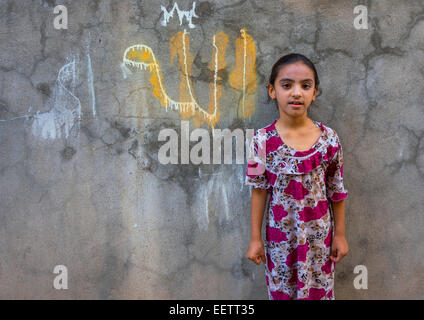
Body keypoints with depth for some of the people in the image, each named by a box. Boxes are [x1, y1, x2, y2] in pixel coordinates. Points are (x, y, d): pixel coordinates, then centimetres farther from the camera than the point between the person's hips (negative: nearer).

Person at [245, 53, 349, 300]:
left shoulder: (329, 139, -10)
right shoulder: (262, 140, -12)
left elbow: (337, 191, -1)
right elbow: (259, 191, -5)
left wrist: (340, 234, 4)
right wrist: (255, 238, -1)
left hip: (319, 233, 1)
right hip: (280, 233, 0)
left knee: (320, 290, 16)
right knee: (281, 291, 16)